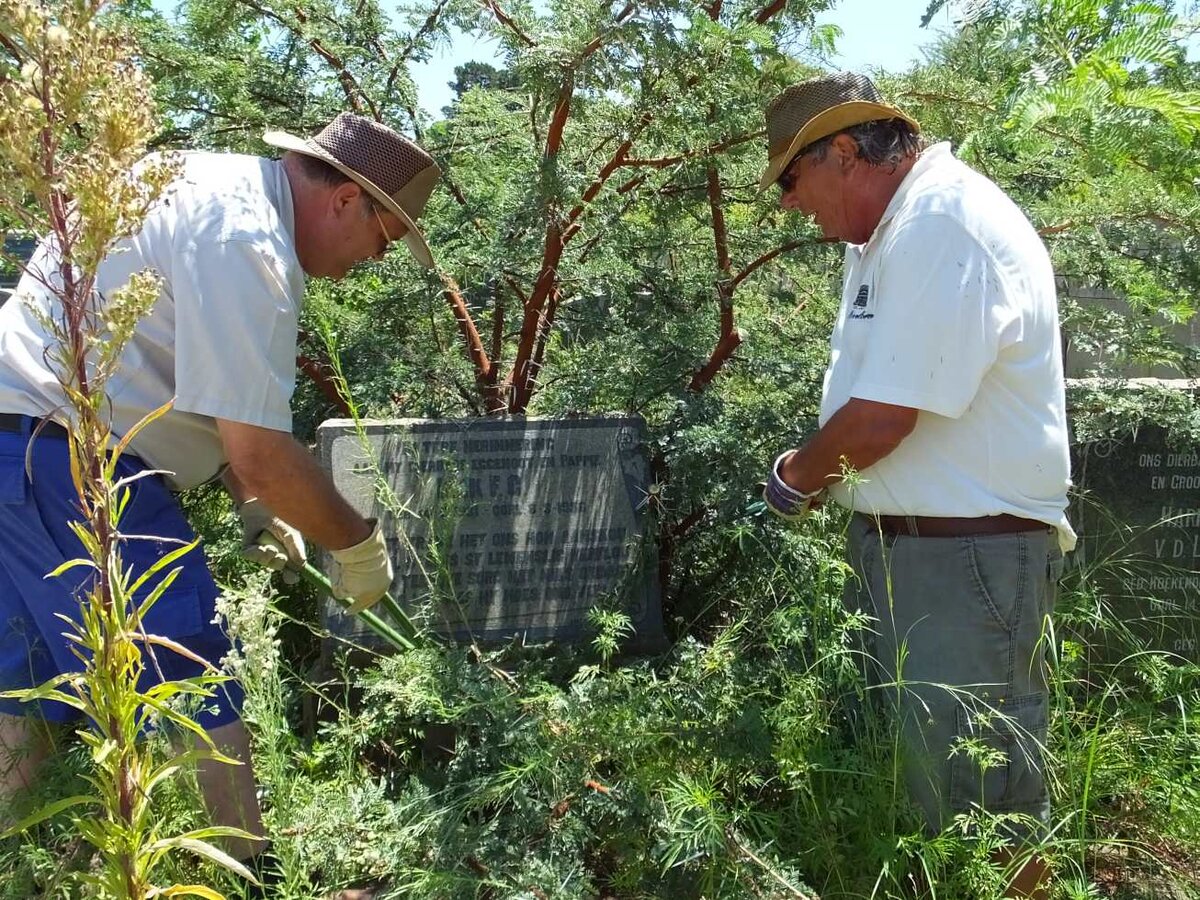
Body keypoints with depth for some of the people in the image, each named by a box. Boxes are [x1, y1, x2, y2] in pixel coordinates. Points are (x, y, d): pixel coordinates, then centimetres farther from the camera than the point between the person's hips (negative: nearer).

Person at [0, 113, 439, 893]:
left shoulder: (214, 188, 13)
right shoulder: (247, 242, -19)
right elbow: (260, 451, -20)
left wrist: (257, 508, 16)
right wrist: (358, 544, -6)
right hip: (70, 458, -11)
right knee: (187, 685, -3)